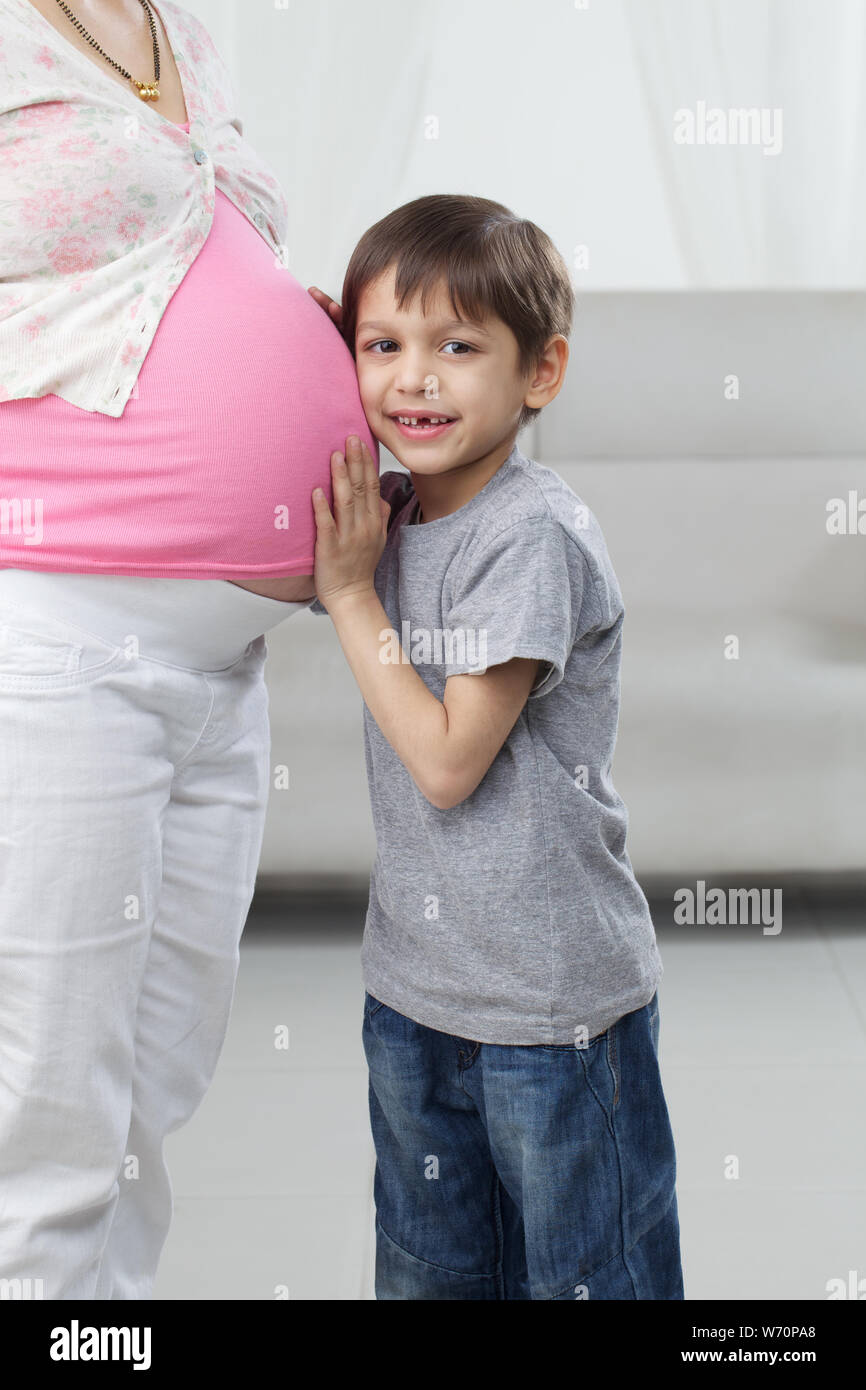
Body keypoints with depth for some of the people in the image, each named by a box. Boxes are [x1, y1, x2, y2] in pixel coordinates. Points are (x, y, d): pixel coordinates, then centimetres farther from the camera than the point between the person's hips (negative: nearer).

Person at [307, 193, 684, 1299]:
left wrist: (353, 591, -14)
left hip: (554, 1000, -7)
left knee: (583, 1275, 11)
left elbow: (447, 760, -20)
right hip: (412, 982, 7)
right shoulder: (388, 509, 1)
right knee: (424, 1272, 22)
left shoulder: (535, 537, -21)